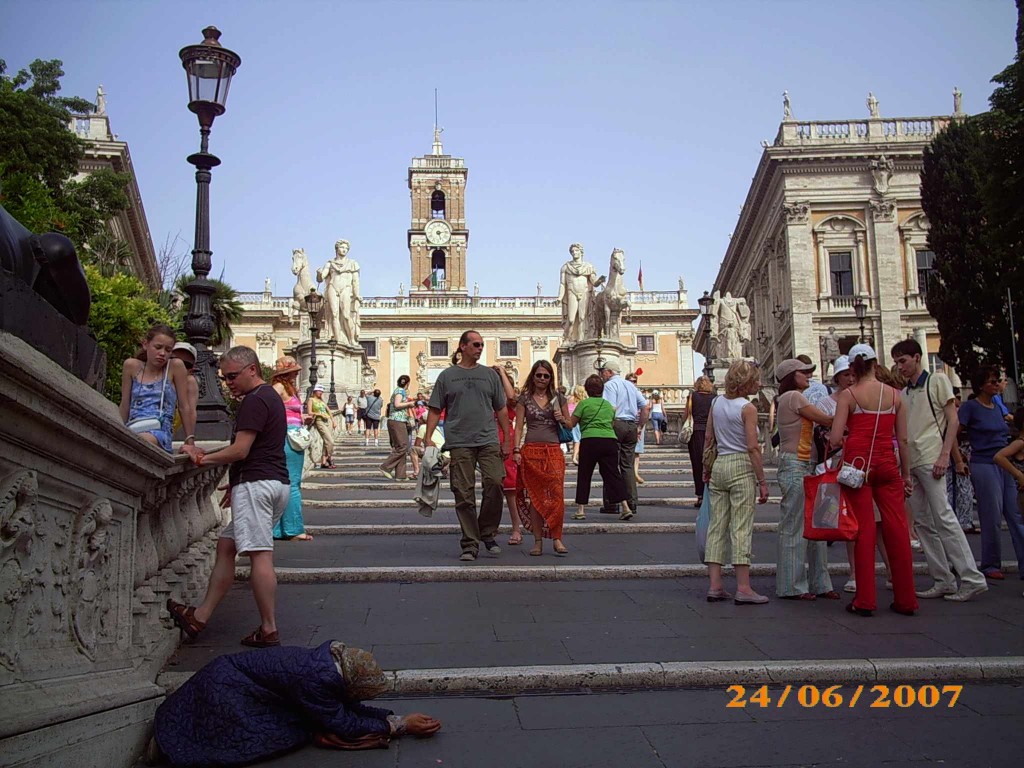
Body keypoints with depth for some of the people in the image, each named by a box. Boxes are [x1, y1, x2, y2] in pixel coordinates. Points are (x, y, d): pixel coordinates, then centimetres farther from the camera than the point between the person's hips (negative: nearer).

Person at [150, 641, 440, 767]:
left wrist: (394, 718, -7)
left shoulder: (337, 656, -7)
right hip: (225, 687, -9)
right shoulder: (316, 679, -32)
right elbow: (344, 725, -23)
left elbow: (348, 706, 3)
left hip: (235, 677, 9)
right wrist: (400, 725, -18)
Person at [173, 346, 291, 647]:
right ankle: (201, 616, 17)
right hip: (277, 482, 11)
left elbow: (240, 450, -17)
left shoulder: (254, 400, -11)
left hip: (256, 484, -11)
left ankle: (268, 630, -7)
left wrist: (203, 458, -5)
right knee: (226, 545, 13)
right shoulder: (271, 396, 22)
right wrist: (235, 484, 25)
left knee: (259, 555, -9)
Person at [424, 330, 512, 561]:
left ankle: (487, 533, 9)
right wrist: (428, 440, -2)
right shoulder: (447, 376, 8)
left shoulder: (490, 374, 12)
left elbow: (501, 410, 15)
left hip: (488, 440, 1)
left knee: (494, 482, -12)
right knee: (464, 494, -1)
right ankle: (469, 544, 9)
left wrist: (507, 440, 10)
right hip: (459, 443, -1)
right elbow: (435, 410, 8)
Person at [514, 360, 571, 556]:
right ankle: (538, 541, 7)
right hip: (531, 451, 0)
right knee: (534, 497, 1)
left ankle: (556, 539, -5)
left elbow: (570, 425, 18)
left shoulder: (558, 398, 11)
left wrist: (562, 419, -4)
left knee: (556, 494, -10)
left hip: (553, 451, 0)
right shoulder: (525, 399, 8)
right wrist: (516, 450, -6)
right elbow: (519, 426, 5)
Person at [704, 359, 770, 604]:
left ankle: (715, 585, 10)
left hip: (719, 465, 6)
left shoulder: (716, 403, 9)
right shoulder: (747, 408, -10)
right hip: (741, 467, -6)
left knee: (717, 526, 8)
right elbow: (752, 448, -13)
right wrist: (762, 481, -9)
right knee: (741, 528, -4)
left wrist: (706, 469, 21)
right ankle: (743, 589, -1)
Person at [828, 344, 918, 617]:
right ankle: (906, 599, 13)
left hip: (857, 463, -2)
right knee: (897, 528, 7)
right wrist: (906, 474, 14)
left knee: (863, 529, 1)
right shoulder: (894, 394, 5)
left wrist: (831, 439, 11)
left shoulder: (848, 395, -4)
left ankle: (865, 600, 4)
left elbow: (835, 438, -11)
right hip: (887, 464, 3)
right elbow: (903, 439, 6)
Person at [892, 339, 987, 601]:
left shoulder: (937, 380, 2)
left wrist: (944, 455, -14)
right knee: (923, 523, 5)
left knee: (943, 518, -12)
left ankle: (972, 578, -8)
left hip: (931, 461, -7)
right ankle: (944, 581, 9)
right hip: (910, 463, 7)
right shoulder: (903, 393, 20)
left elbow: (953, 420, -4)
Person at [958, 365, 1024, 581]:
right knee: (992, 518, -2)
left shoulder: (998, 408, 15)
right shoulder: (970, 407, -5)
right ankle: (991, 566, 11)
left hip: (1006, 466, 6)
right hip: (984, 465, -6)